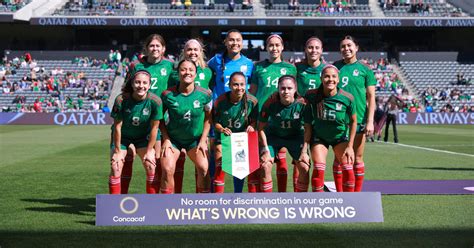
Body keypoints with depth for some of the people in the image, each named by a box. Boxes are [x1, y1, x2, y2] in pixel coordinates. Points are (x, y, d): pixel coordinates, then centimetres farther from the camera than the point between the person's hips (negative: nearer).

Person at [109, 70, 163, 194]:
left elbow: (154, 127, -15)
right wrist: (118, 151, -12)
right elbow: (117, 126, -18)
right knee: (115, 167, -13)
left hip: (143, 137, 1)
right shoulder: (121, 100, -27)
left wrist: (149, 151, -10)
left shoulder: (155, 101, -24)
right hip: (122, 137, -1)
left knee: (151, 166, -11)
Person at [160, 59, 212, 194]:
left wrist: (203, 140, -5)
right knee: (167, 169, -16)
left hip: (196, 139, 1)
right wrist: (166, 139, -11)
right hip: (172, 138, -1)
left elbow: (208, 118, 0)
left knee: (204, 168, -14)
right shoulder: (168, 94, -14)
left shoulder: (204, 94, -11)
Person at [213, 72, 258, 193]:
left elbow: (254, 120, -3)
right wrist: (221, 129, -28)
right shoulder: (220, 101, -17)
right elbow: (215, 121, -8)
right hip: (224, 137, -1)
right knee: (220, 168, -10)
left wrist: (252, 126, -25)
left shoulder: (252, 101, -15)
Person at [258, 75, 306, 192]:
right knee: (265, 166, -15)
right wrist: (266, 150, -15)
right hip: (273, 136, 0)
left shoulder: (302, 104, -24)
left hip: (295, 137, 1)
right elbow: (261, 128, -12)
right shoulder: (270, 103, -25)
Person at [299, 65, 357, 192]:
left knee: (348, 169, -12)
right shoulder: (313, 96, -22)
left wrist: (350, 146, -7)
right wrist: (304, 150, -16)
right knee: (318, 170, -15)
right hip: (319, 137, 0)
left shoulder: (347, 98, -22)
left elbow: (353, 121, -5)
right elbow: (308, 126, -14)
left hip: (340, 136, 1)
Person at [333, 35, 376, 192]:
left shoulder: (365, 69, 3)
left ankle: (357, 194, 13)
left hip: (359, 119, -1)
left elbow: (371, 97, 1)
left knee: (357, 158, 4)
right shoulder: (334, 67, 8)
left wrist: (370, 121, -6)